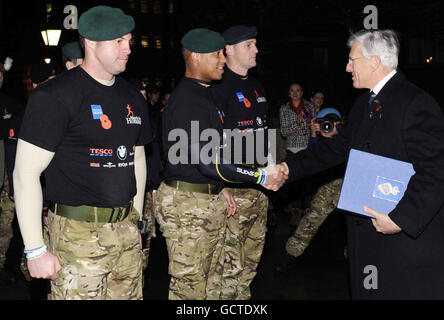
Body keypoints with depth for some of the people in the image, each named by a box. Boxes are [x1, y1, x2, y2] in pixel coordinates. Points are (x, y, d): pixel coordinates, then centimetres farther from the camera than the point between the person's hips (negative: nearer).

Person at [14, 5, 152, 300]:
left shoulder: (132, 97, 11)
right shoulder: (55, 95, -11)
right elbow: (26, 172, -13)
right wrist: (36, 250, -15)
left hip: (126, 230, 7)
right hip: (79, 234, -6)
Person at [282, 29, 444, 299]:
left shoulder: (417, 104, -15)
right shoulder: (364, 104, 14)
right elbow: (336, 148, 19)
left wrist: (401, 218, -23)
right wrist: (289, 167, 12)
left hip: (411, 234, -8)